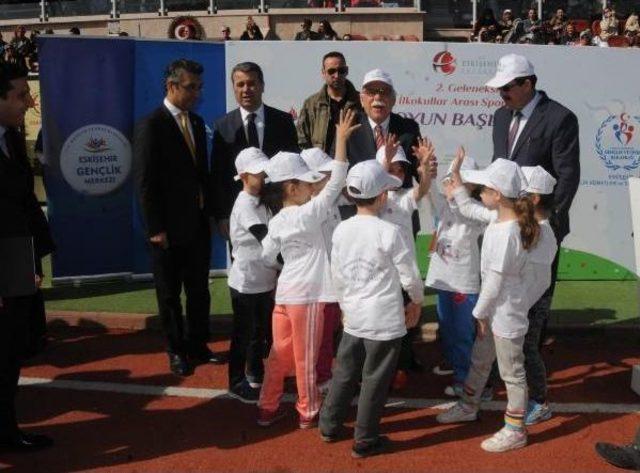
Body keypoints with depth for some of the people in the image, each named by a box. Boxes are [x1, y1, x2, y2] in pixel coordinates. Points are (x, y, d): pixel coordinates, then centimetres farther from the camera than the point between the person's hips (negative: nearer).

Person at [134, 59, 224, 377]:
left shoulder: (196, 122, 9)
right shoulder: (150, 126, -12)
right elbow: (145, 182, -14)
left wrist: (210, 213, 9)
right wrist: (155, 228, -15)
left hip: (198, 223, 6)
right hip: (169, 227, -6)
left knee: (199, 290, 15)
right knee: (169, 294, 9)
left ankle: (197, 346, 29)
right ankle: (176, 351, 23)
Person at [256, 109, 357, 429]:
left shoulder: (277, 222, 6)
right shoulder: (308, 214, -14)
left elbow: (266, 257, 10)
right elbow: (335, 184, -17)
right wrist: (341, 139, -16)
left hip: (284, 293, 7)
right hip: (306, 294, -6)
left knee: (280, 353, 15)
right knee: (305, 356, 6)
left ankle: (268, 408, 23)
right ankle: (308, 412, 19)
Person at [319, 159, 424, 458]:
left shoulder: (341, 230, -1)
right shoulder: (388, 232, -17)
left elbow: (337, 275, 6)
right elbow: (409, 275, -11)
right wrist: (417, 301, 8)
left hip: (353, 317, 5)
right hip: (384, 320, -5)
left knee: (345, 372, 19)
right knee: (374, 380, 6)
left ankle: (330, 426, 31)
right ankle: (365, 441, 17)